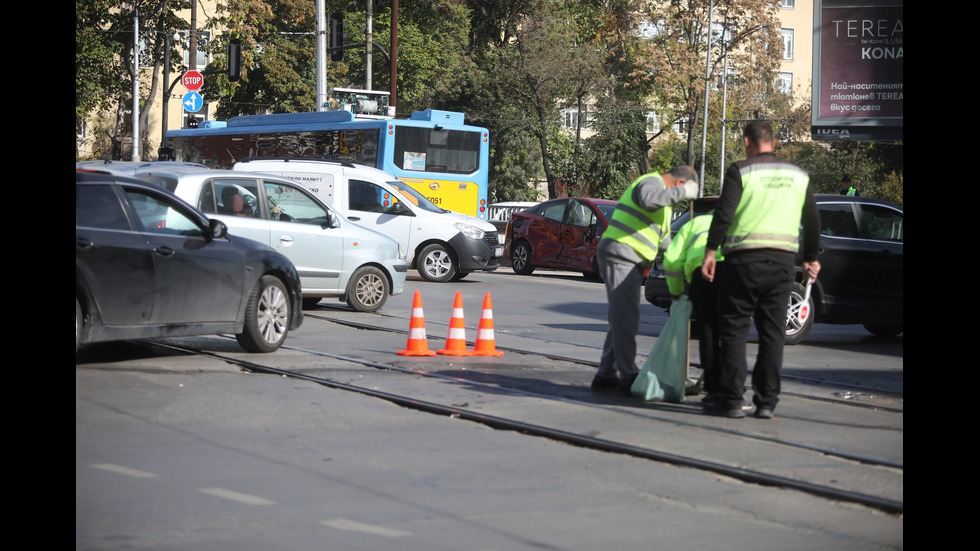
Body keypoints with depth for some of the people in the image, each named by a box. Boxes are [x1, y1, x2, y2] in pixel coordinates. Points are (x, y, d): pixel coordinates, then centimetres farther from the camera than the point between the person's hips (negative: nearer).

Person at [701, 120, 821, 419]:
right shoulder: (798, 175, 12)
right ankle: (767, 401, 6)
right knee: (772, 333, 8)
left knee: (734, 330, 1)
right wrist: (811, 258, 27)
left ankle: (731, 400, -2)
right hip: (783, 262, 4)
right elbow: (812, 221, 17)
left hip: (745, 260, -4)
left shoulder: (740, 171, -3)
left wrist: (710, 251, -9)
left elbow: (723, 213, -13)